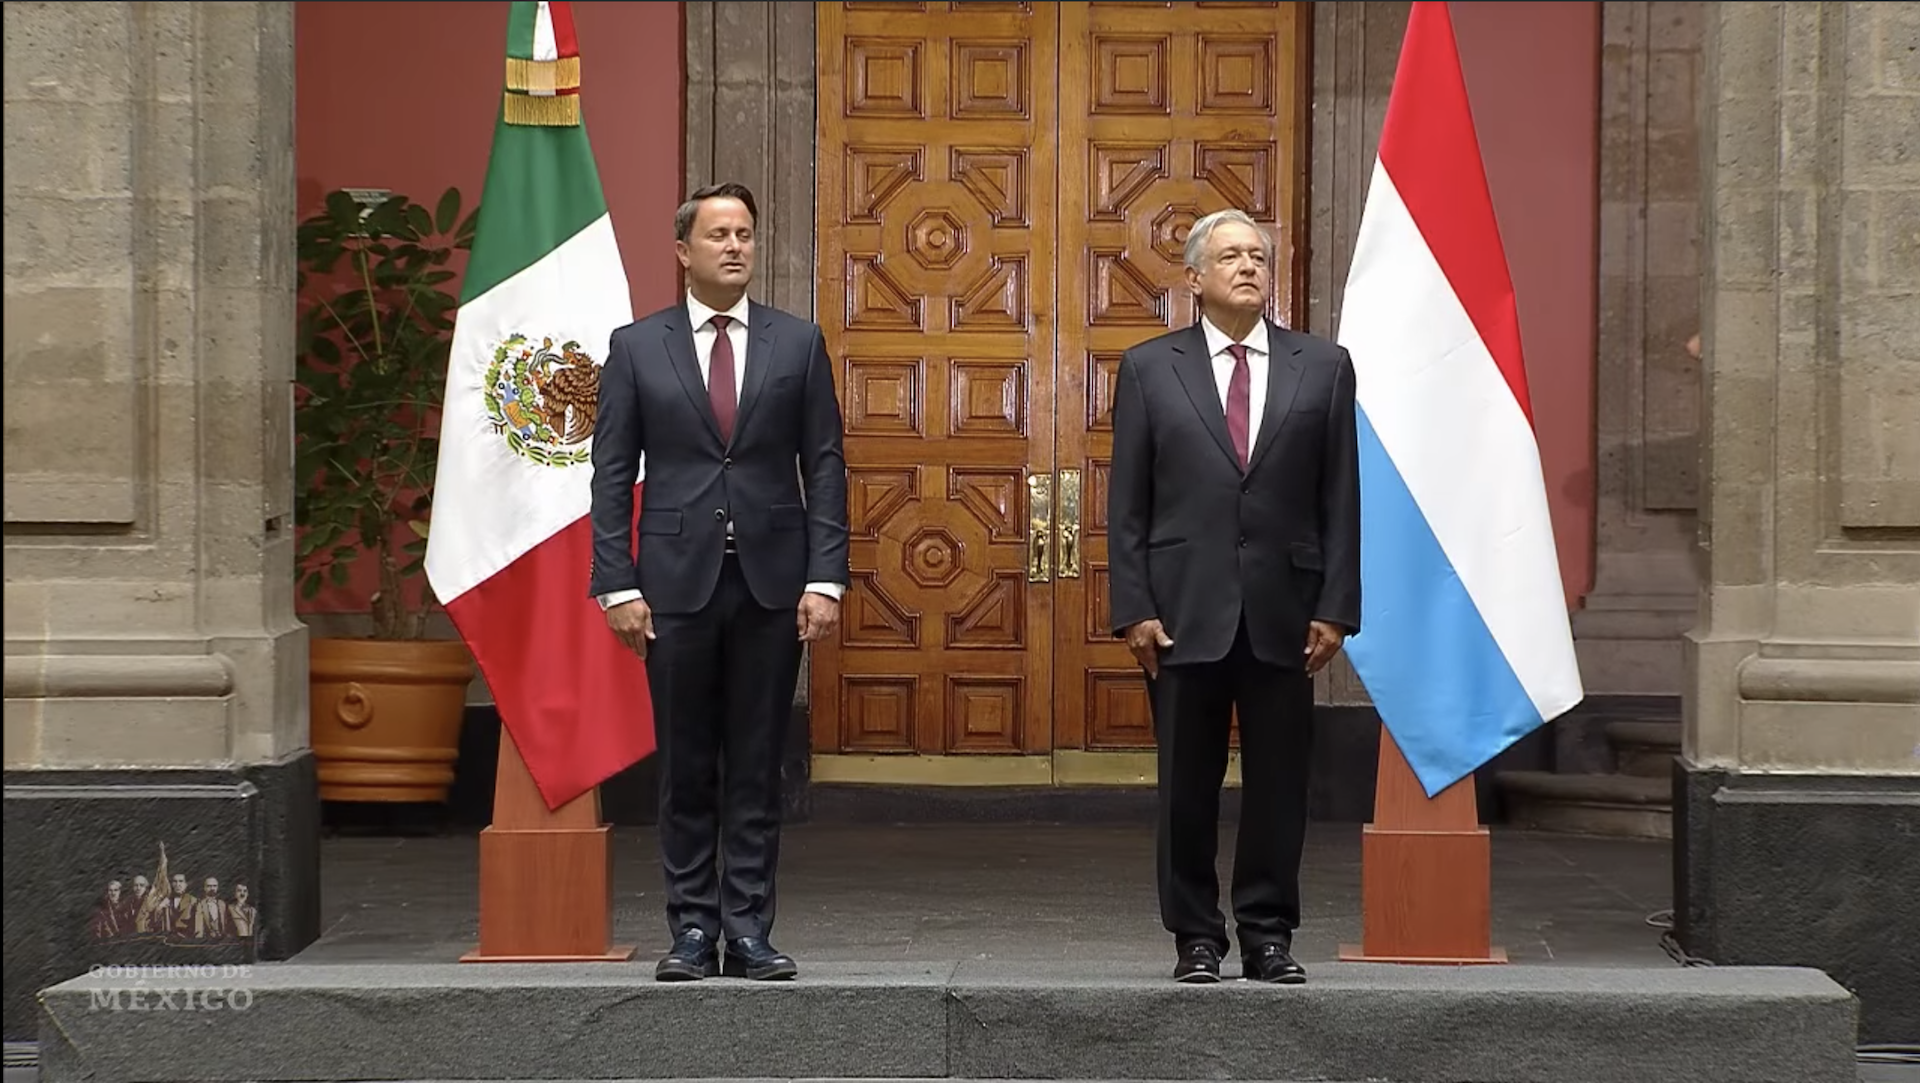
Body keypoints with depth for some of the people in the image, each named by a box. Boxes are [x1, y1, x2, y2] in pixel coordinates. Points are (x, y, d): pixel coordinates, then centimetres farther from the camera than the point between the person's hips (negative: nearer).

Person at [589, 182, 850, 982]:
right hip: (677, 580, 0)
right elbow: (612, 474, 3)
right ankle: (692, 931, 11)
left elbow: (824, 465, 4)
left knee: (757, 767, 4)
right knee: (686, 768, 5)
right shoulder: (636, 346, 5)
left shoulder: (798, 343, 7)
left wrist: (826, 578, -5)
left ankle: (749, 931, 9)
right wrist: (618, 585, -5)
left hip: (772, 583, 1)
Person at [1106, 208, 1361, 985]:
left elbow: (1340, 500, 5)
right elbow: (1127, 505, 2)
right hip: (1185, 610, -1)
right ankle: (1196, 937, 14)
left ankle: (1268, 936, 14)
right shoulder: (1149, 368, 5)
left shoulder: (1323, 367, 7)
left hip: (1283, 612, 1)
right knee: (1188, 786, 4)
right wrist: (1133, 608, -5)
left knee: (1279, 783, 4)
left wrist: (1335, 608, -2)